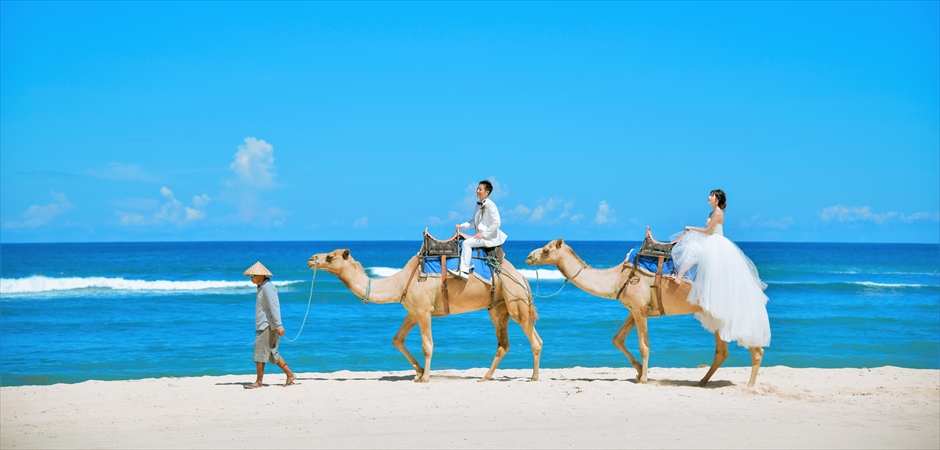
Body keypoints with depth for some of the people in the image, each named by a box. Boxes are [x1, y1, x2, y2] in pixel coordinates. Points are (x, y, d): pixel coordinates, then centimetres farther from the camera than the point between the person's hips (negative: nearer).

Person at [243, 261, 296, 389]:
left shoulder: (267, 287, -14)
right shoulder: (262, 287, 17)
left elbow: (274, 306, -21)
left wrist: (279, 325, -25)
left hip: (268, 326, -10)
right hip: (263, 326, 10)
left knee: (260, 353, -6)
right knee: (272, 354, 12)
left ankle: (258, 382, -2)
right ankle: (290, 375, 13)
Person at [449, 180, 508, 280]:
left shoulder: (490, 205, -14)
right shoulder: (478, 205, 14)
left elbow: (496, 223, -20)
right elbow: (473, 222, 22)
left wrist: (483, 234, -20)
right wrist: (462, 226, 6)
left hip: (490, 238, -10)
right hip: (479, 236, 10)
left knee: (467, 243, -24)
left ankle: (464, 271, -28)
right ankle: (460, 268, -6)